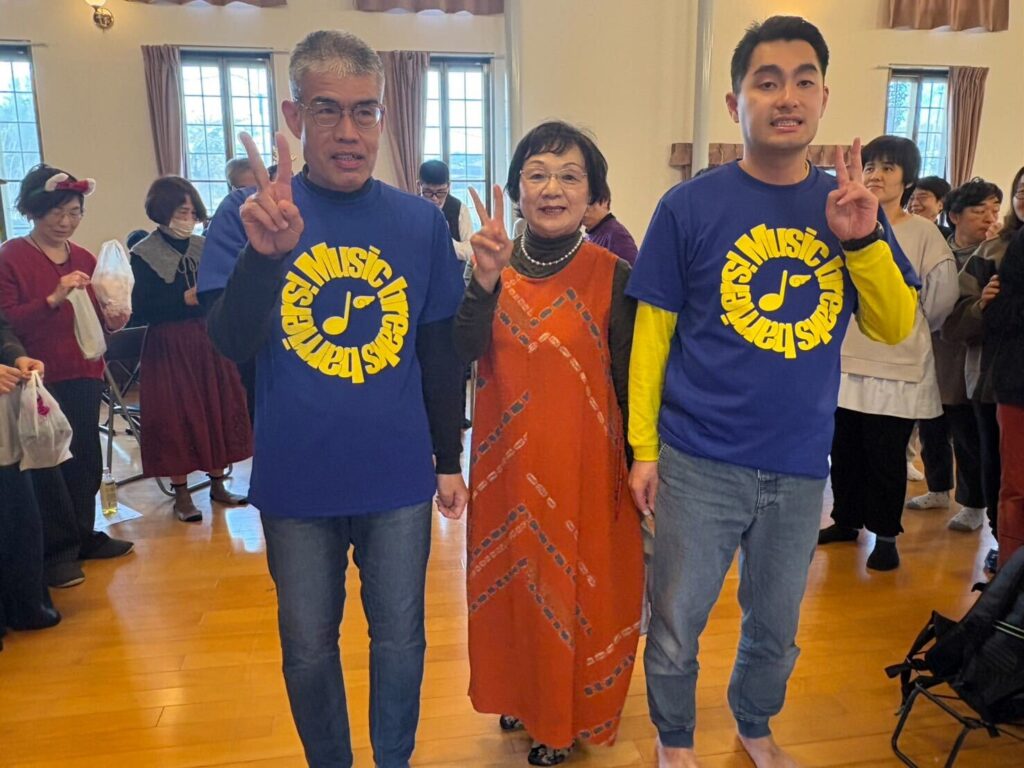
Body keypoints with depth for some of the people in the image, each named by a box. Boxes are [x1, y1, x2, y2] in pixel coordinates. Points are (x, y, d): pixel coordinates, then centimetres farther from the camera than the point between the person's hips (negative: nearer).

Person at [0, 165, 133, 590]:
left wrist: (111, 319, -8)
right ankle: (57, 551, 14)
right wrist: (54, 299, -26)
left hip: (83, 375, 5)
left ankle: (83, 535, 27)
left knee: (86, 457, 11)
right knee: (45, 464, 2)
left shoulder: (85, 259, 9)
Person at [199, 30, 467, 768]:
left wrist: (449, 460, 7)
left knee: (400, 639, 16)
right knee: (308, 649, 17)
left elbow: (440, 354, 4)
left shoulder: (422, 221, -3)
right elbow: (233, 342, -18)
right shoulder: (250, 215, -6)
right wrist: (265, 251, -37)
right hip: (296, 481, 0)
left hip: (399, 479, 1)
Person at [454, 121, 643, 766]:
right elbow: (462, 354, -13)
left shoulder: (612, 274, -11)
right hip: (506, 459, 4)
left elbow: (629, 380, -6)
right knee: (509, 577, 18)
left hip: (583, 462, -3)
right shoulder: (494, 262, -1)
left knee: (575, 582, 10)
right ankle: (520, 694, 45)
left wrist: (638, 465, -2)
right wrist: (486, 280, -27)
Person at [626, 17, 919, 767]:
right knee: (675, 625, 12)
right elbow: (652, 334, -6)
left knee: (776, 626, 22)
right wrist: (643, 449, -7)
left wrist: (862, 238, -16)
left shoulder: (850, 203, 2)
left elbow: (896, 326, 0)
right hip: (699, 463, -3)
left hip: (800, 465, 4)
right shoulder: (690, 205, -8)